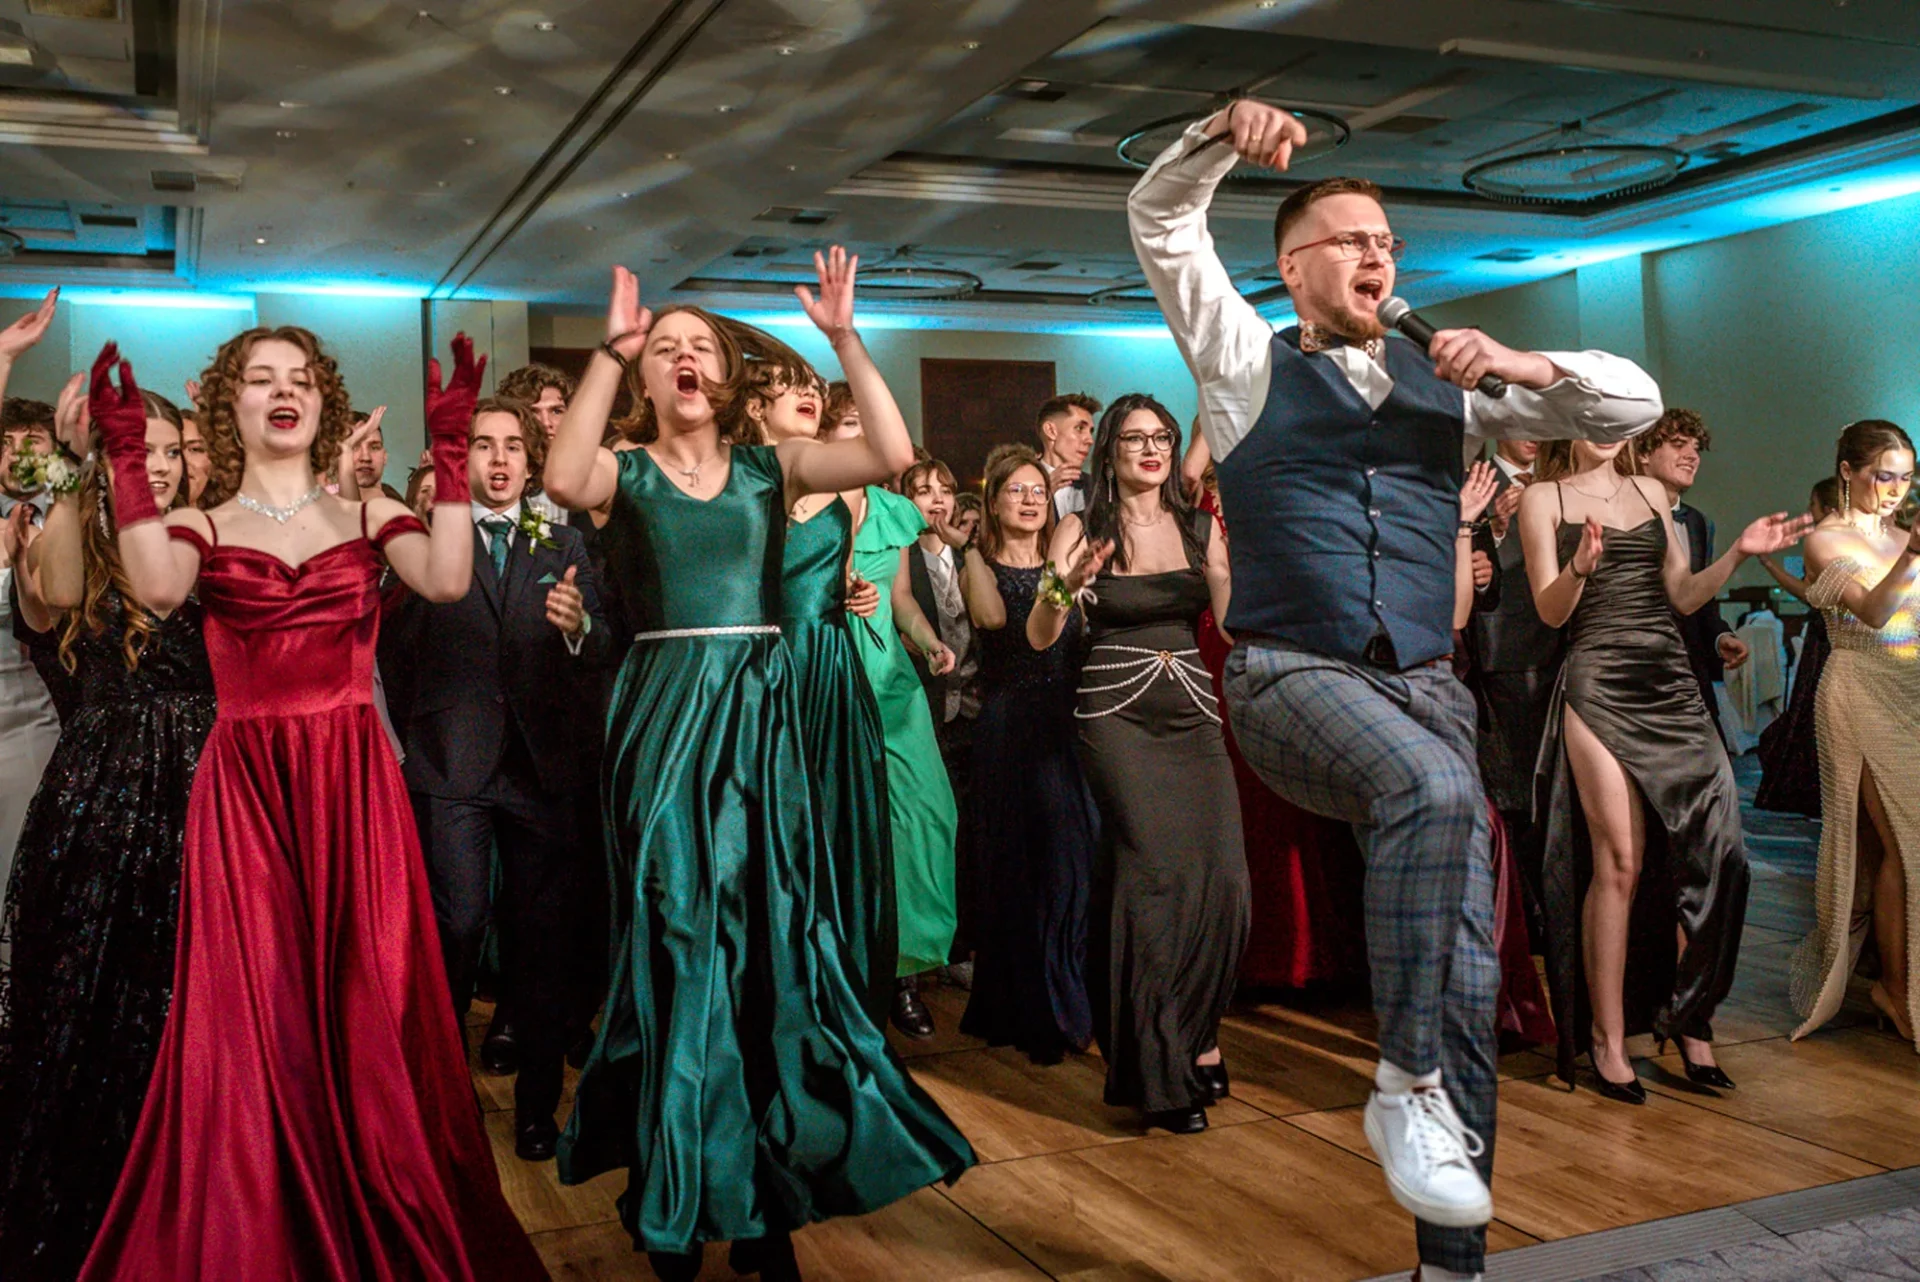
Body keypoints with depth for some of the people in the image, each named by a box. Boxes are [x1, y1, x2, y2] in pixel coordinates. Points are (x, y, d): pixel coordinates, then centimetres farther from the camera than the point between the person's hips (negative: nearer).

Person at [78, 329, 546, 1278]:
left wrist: (450, 453, -14)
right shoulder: (201, 525, 9)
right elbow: (158, 589, -14)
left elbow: (446, 580, -10)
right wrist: (126, 461, -15)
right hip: (243, 786, 0)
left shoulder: (368, 515, 10)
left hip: (353, 782, 0)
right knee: (253, 1019, 1)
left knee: (363, 1008, 1)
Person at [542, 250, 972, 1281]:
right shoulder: (627, 473, 5)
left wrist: (843, 338, -10)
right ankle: (675, 1193, 19)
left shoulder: (768, 466, 9)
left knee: (764, 929, 5)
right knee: (676, 933, 3)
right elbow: (562, 479, -20)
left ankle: (762, 1191, 21)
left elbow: (891, 454, -6)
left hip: (757, 713, 2)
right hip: (664, 712, -1)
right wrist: (609, 351, -19)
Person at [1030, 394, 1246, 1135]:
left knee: (1224, 879, -7)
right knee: (1161, 874, -15)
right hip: (1118, 716, -3)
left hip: (1192, 713, 4)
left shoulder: (1200, 528, 10)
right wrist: (1062, 588, -22)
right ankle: (1164, 1070, 0)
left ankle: (1193, 1035, 18)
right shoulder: (1084, 530, 2)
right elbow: (1039, 638, -3)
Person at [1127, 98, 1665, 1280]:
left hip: (1426, 684, 4)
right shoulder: (1252, 361, 11)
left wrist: (1524, 365, 0)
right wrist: (1222, 135, -12)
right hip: (1294, 676, -4)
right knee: (1435, 789, -37)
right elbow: (1161, 221, 5)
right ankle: (1407, 1084, -21)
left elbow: (1635, 403, 17)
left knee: (1470, 974, 0)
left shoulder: (1445, 381, 17)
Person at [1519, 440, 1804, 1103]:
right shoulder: (1544, 499, 5)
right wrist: (1582, 564, -21)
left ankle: (1691, 1021, 12)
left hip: (1671, 681, 5)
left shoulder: (1651, 492, 19)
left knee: (1716, 850, -4)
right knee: (1619, 862, -8)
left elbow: (1682, 596, 18)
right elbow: (1551, 611, -3)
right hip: (1598, 685, -5)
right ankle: (1607, 1041, 2)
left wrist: (1738, 553, 4)